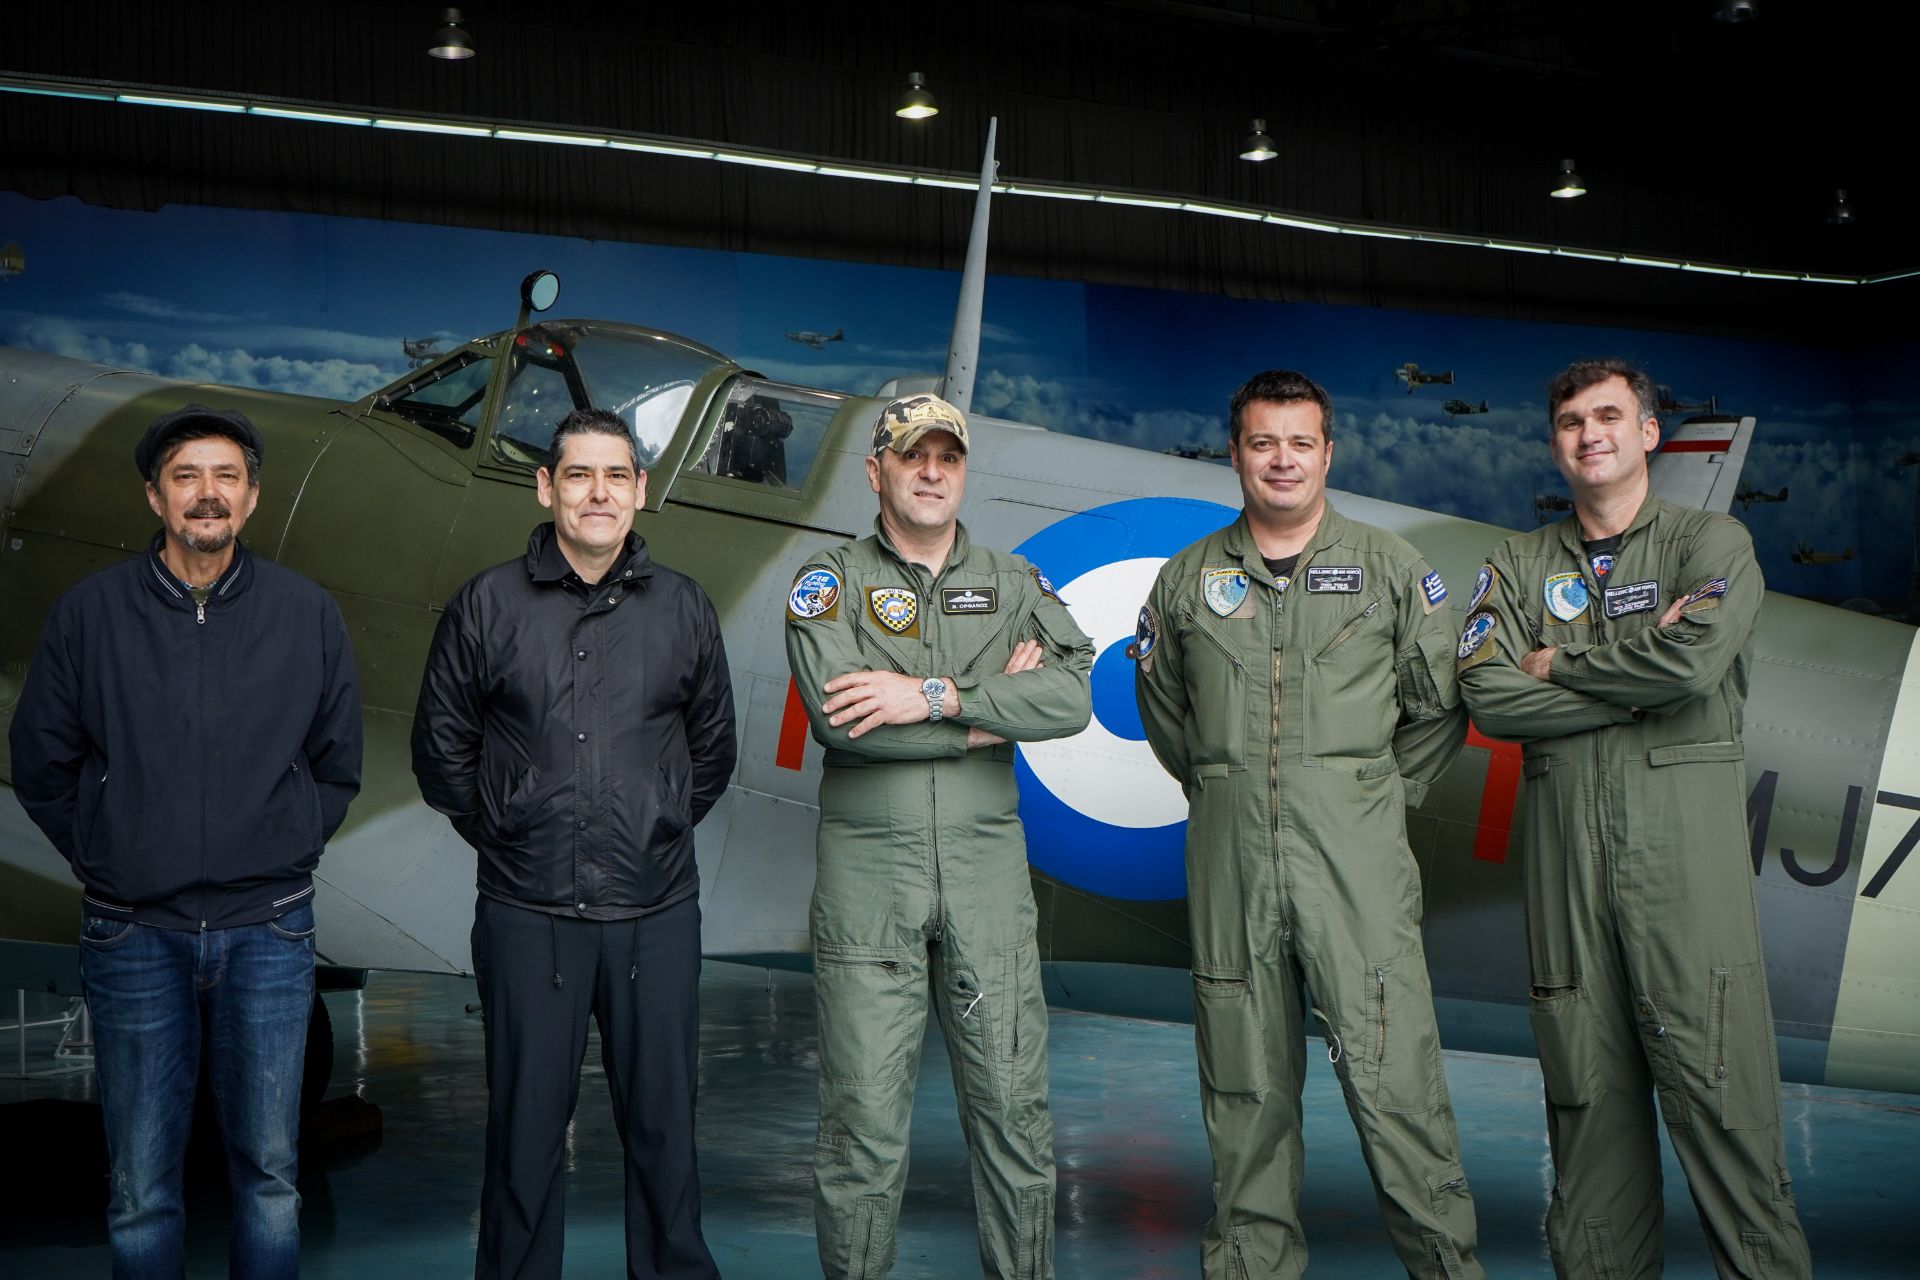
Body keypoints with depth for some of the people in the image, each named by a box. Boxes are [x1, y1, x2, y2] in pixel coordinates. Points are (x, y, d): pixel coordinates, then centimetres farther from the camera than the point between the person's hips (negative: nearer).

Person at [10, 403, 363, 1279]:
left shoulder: (308, 614, 2)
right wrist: (106, 859, 5)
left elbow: (336, 769, 11)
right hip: (134, 937, 0)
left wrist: (282, 854, 5)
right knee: (140, 1189, 7)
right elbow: (42, 768, 8)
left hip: (268, 932, 1)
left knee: (270, 1175, 9)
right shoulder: (88, 614, -1)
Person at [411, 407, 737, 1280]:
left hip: (657, 913, 1)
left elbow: (712, 750, 15)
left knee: (663, 1123, 9)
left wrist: (659, 829, 9)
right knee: (526, 1126, 7)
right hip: (528, 914, -1)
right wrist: (504, 836, 5)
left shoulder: (683, 609, 6)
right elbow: (440, 749, 8)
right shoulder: (486, 606, 2)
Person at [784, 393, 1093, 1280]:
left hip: (987, 865, 2)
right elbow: (836, 716, -15)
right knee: (863, 1114, 0)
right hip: (867, 867, -2)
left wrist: (936, 695, -16)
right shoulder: (831, 584, 4)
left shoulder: (1013, 584, 11)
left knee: (1012, 1102, 6)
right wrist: (995, 712, -9)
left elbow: (1072, 697, -7)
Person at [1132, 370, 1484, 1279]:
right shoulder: (1188, 578, 11)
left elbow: (1439, 705, 10)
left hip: (1355, 851, -2)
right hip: (1228, 853, 2)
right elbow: (1161, 707, 22)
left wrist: (1377, 793, 7)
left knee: (1391, 1072, -7)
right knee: (1244, 1082, 7)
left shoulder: (1389, 566, 6)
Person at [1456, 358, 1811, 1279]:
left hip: (1686, 834, -2)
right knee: (1587, 1085, 4)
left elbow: (1695, 659, -13)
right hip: (1564, 841, 3)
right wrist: (1636, 673, -7)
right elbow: (1489, 697, -1)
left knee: (1717, 1082, -6)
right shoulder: (1519, 566, 15)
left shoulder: (1713, 543, 8)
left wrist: (1562, 662, 0)